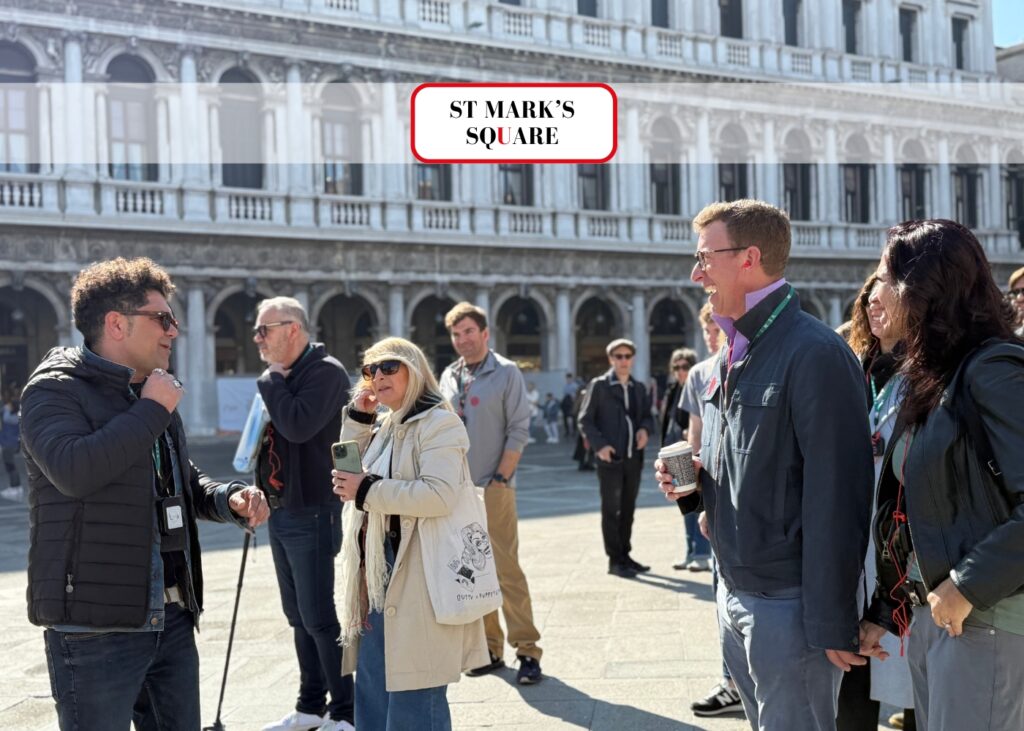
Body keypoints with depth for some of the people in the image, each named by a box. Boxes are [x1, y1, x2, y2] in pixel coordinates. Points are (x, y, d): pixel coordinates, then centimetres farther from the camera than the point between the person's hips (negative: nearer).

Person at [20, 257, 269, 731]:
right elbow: (73, 470, -29)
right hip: (94, 627, -8)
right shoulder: (54, 390, -9)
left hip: (172, 620, 8)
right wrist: (152, 411, -18)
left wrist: (229, 500, 6)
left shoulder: (152, 395, 16)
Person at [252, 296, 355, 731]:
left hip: (312, 512, -9)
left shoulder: (325, 372, -13)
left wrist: (272, 379, -13)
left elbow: (298, 425, -27)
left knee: (319, 617, -5)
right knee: (298, 615, 15)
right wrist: (262, 492, 11)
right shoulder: (281, 377, 14)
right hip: (280, 512, 9)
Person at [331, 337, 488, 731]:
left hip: (419, 576, -9)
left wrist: (367, 490, -19)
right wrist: (357, 417, 10)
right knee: (373, 691, 15)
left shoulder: (438, 422, -9)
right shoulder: (384, 426, 18)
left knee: (414, 697, -4)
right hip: (379, 572, 9)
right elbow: (351, 474, 19)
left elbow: (440, 494, -23)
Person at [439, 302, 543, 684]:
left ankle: (527, 650, -2)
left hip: (493, 488, -5)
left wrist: (500, 479, -12)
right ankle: (489, 648, 16)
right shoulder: (449, 377, 12)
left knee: (507, 570, -7)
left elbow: (518, 430, -6)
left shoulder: (506, 373, -3)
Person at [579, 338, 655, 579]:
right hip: (610, 458, -5)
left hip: (634, 457, 5)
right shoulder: (599, 386, -2)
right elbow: (585, 420, -4)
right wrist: (599, 445, -16)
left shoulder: (639, 387, 13)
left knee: (628, 509, 12)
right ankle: (615, 560, 5)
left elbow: (647, 415, 20)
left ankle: (625, 556, 22)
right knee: (611, 510, 0)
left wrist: (645, 428, -3)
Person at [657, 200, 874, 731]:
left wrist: (831, 622, -20)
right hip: (734, 593, 9)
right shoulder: (732, 357, 11)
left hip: (788, 602, -9)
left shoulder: (814, 354, -17)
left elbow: (835, 496, -20)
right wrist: (689, 484, 1)